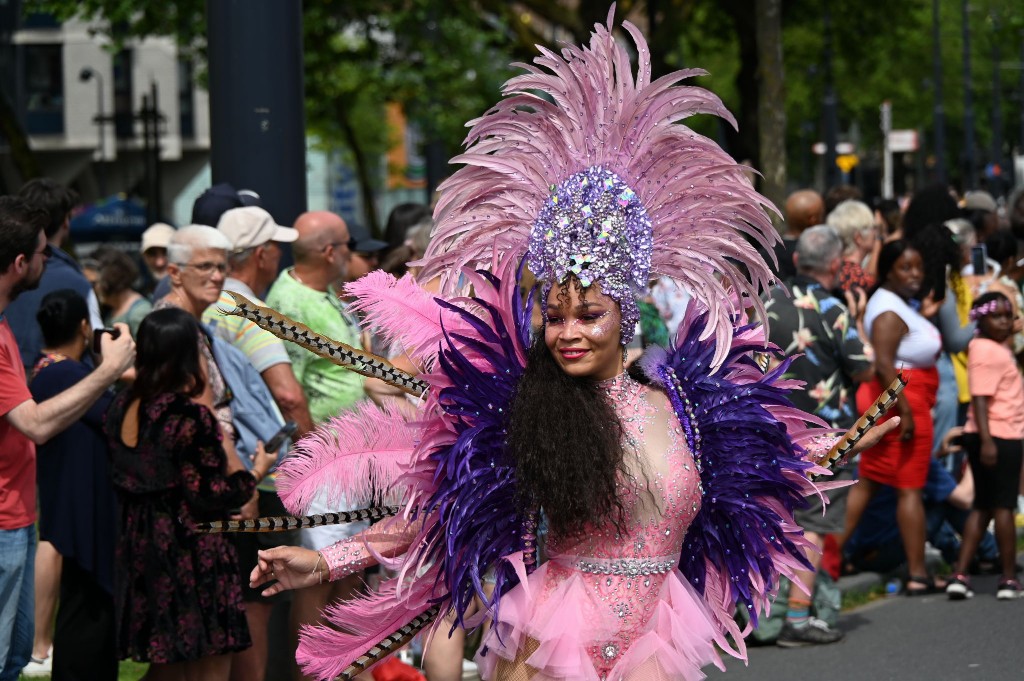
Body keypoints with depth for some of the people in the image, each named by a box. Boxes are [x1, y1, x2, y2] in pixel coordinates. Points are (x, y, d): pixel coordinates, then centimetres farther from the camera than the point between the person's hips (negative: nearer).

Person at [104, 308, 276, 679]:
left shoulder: (123, 407, 5)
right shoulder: (190, 416, -17)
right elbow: (209, 496, -18)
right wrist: (255, 474, 0)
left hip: (141, 552, 8)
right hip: (193, 560, -8)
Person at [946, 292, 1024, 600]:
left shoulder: (997, 349, 15)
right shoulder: (987, 351, -15)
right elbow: (980, 399, -23)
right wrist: (987, 440, -29)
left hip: (995, 438, 10)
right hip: (998, 437, -10)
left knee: (983, 506, 12)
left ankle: (960, 576, 8)